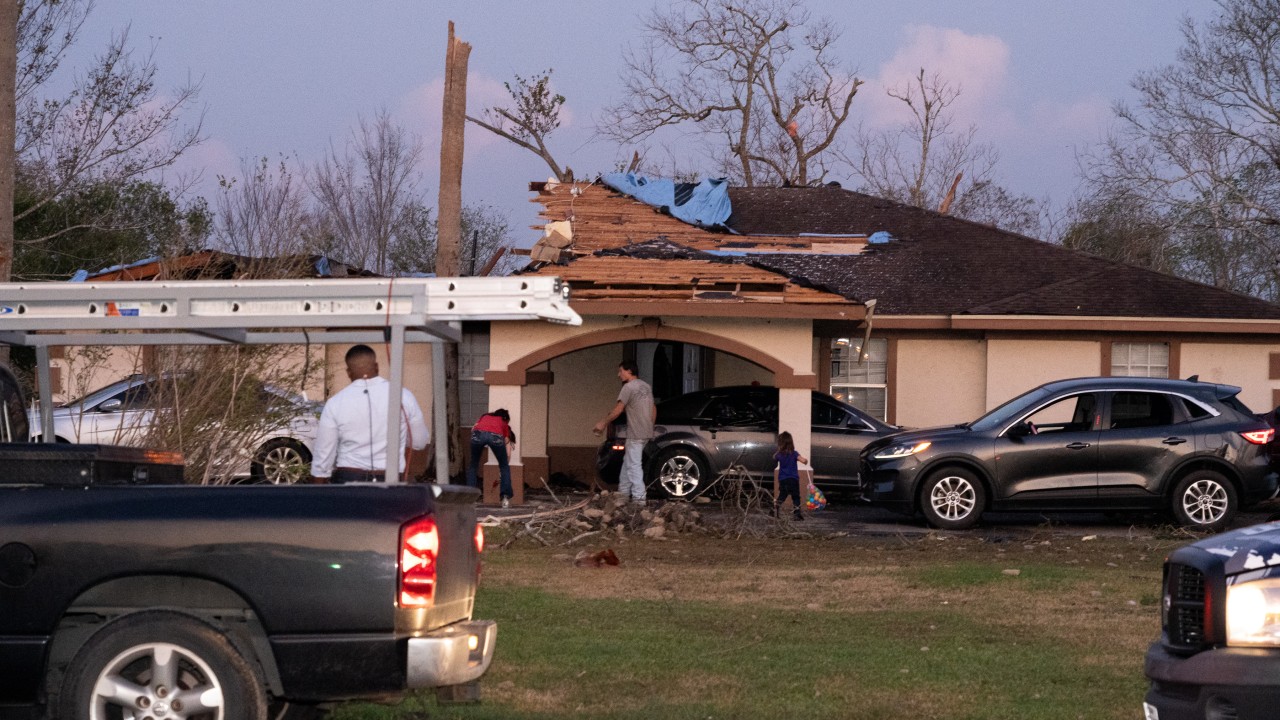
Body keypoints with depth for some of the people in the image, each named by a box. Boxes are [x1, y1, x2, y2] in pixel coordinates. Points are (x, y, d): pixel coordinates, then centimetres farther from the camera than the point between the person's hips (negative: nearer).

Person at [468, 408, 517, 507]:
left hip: (478, 433, 1)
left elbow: (473, 428, 20)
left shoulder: (485, 416, 40)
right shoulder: (504, 424, 36)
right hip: (496, 436, -1)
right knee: (504, 466, 21)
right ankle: (506, 497, 11)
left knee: (473, 465, 22)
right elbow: (507, 454, 35)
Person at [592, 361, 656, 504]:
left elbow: (618, 409, -15)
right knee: (628, 461, 18)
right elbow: (654, 410, 21)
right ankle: (623, 492, 22)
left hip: (636, 434, -9)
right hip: (646, 432, 9)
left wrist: (603, 423, -7)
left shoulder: (629, 387, -11)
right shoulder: (646, 387, 16)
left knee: (634, 465, -8)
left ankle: (639, 497, -12)